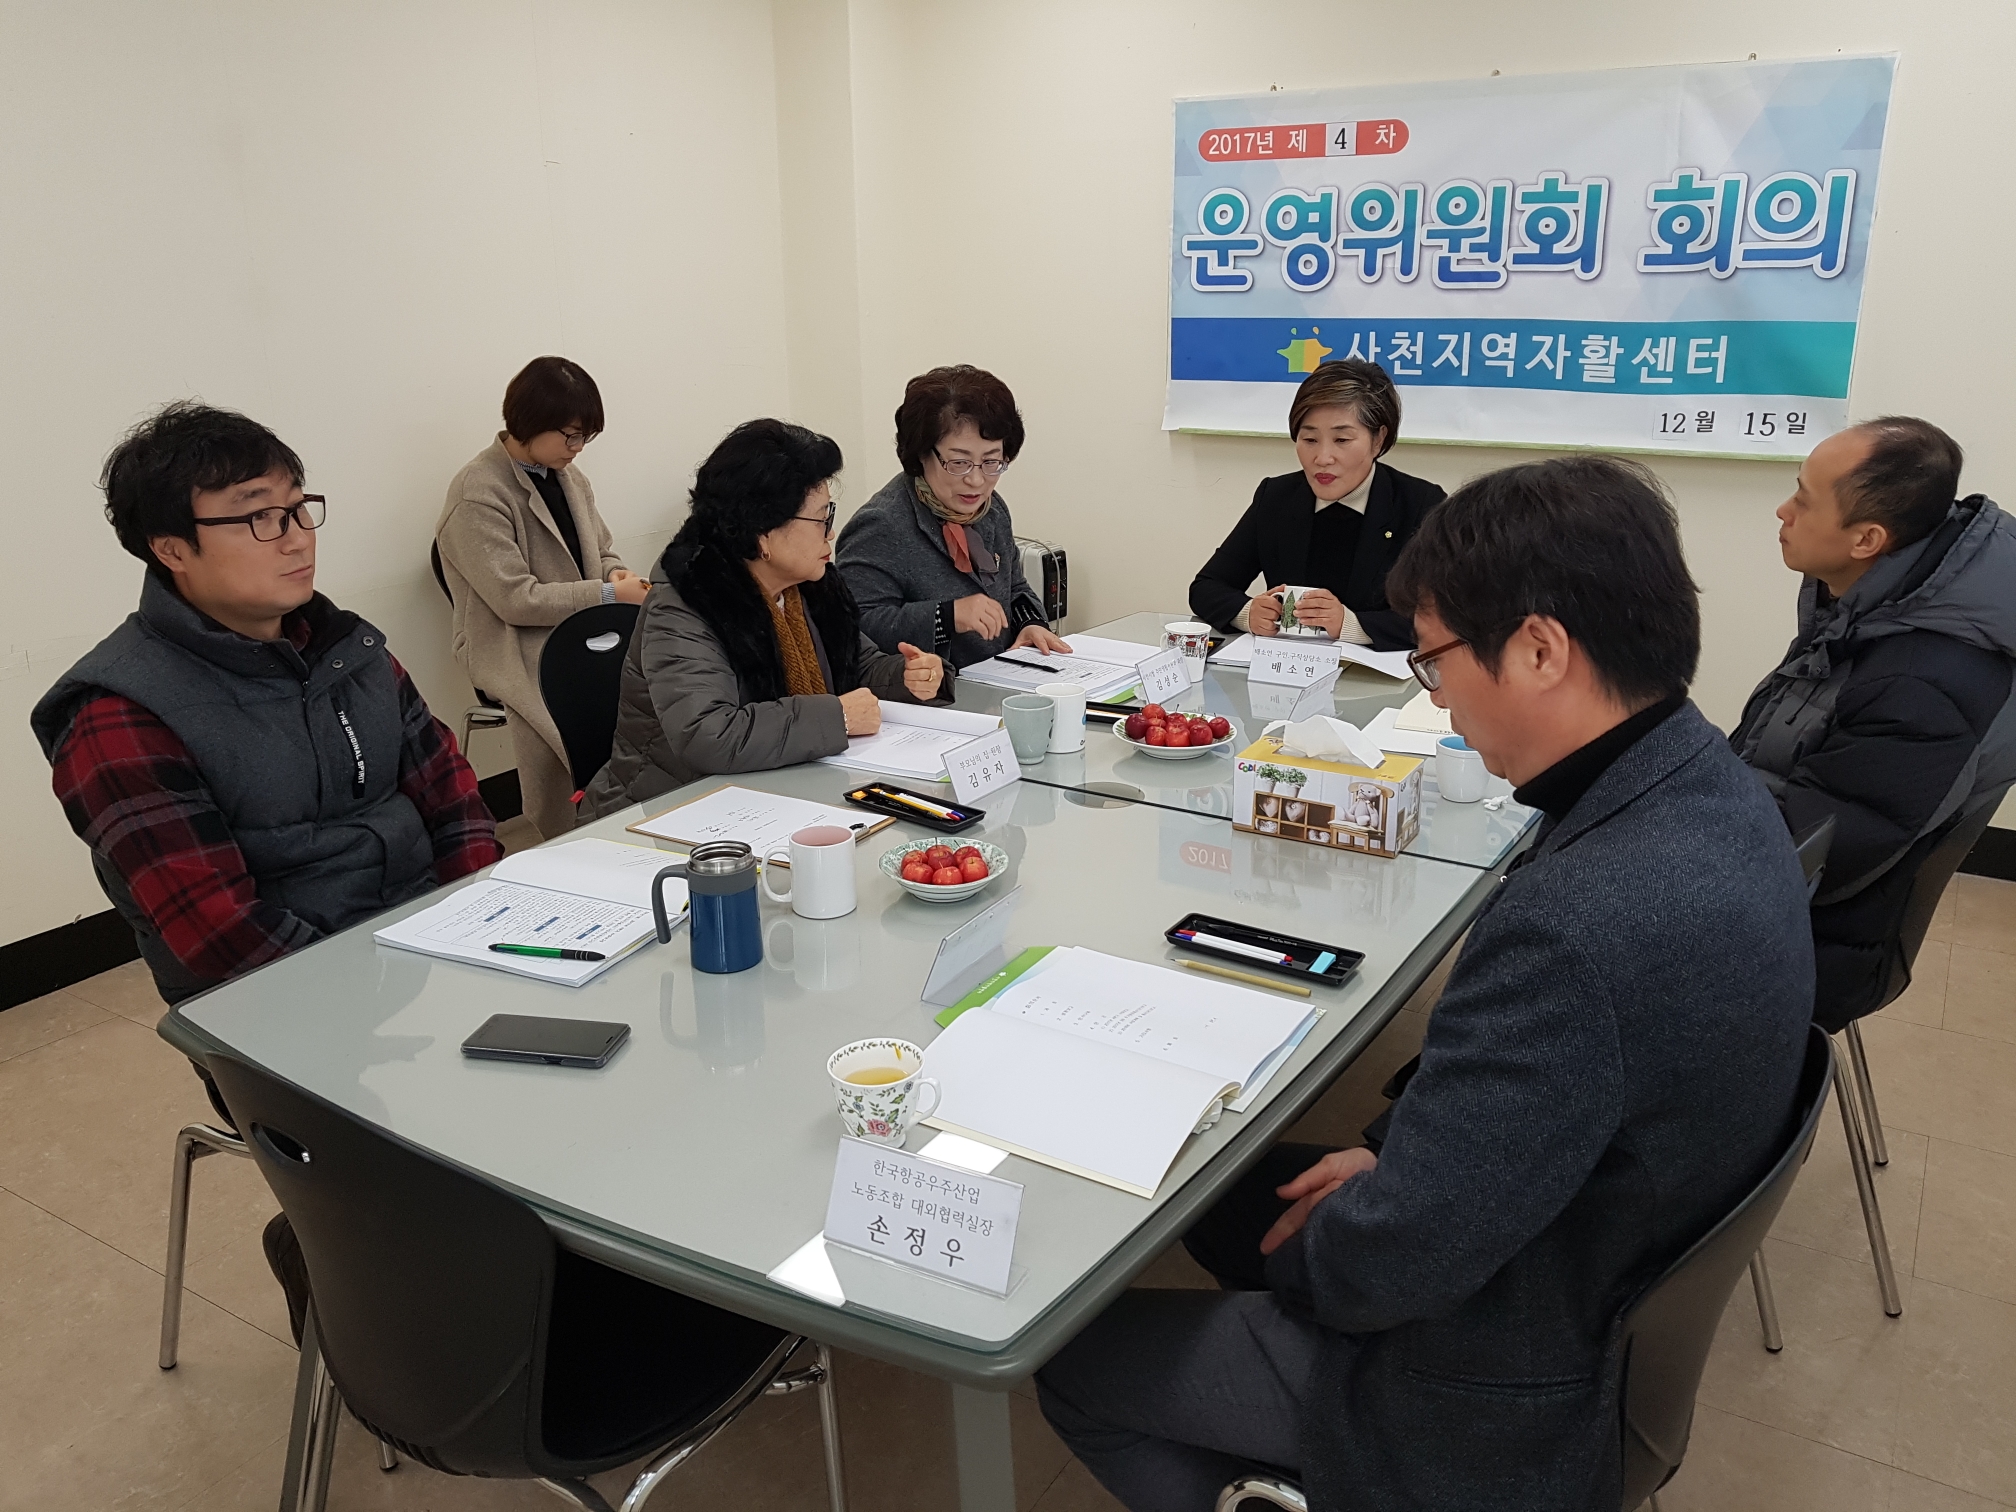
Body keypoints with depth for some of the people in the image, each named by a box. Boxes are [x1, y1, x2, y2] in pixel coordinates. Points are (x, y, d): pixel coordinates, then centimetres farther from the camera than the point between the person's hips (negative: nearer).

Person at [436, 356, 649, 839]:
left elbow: (601, 554, 22)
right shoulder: (477, 495, -12)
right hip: (515, 649, -7)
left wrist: (615, 573, -3)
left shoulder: (567, 476, 14)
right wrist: (608, 594, -18)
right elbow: (515, 599, -17)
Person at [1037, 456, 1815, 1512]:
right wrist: (1396, 1168, 2)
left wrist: (1306, 1245, -7)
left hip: (1505, 1402, -8)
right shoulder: (1710, 786, -7)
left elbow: (1387, 1268, -28)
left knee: (1065, 1352, 5)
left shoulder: (1581, 922, -38)